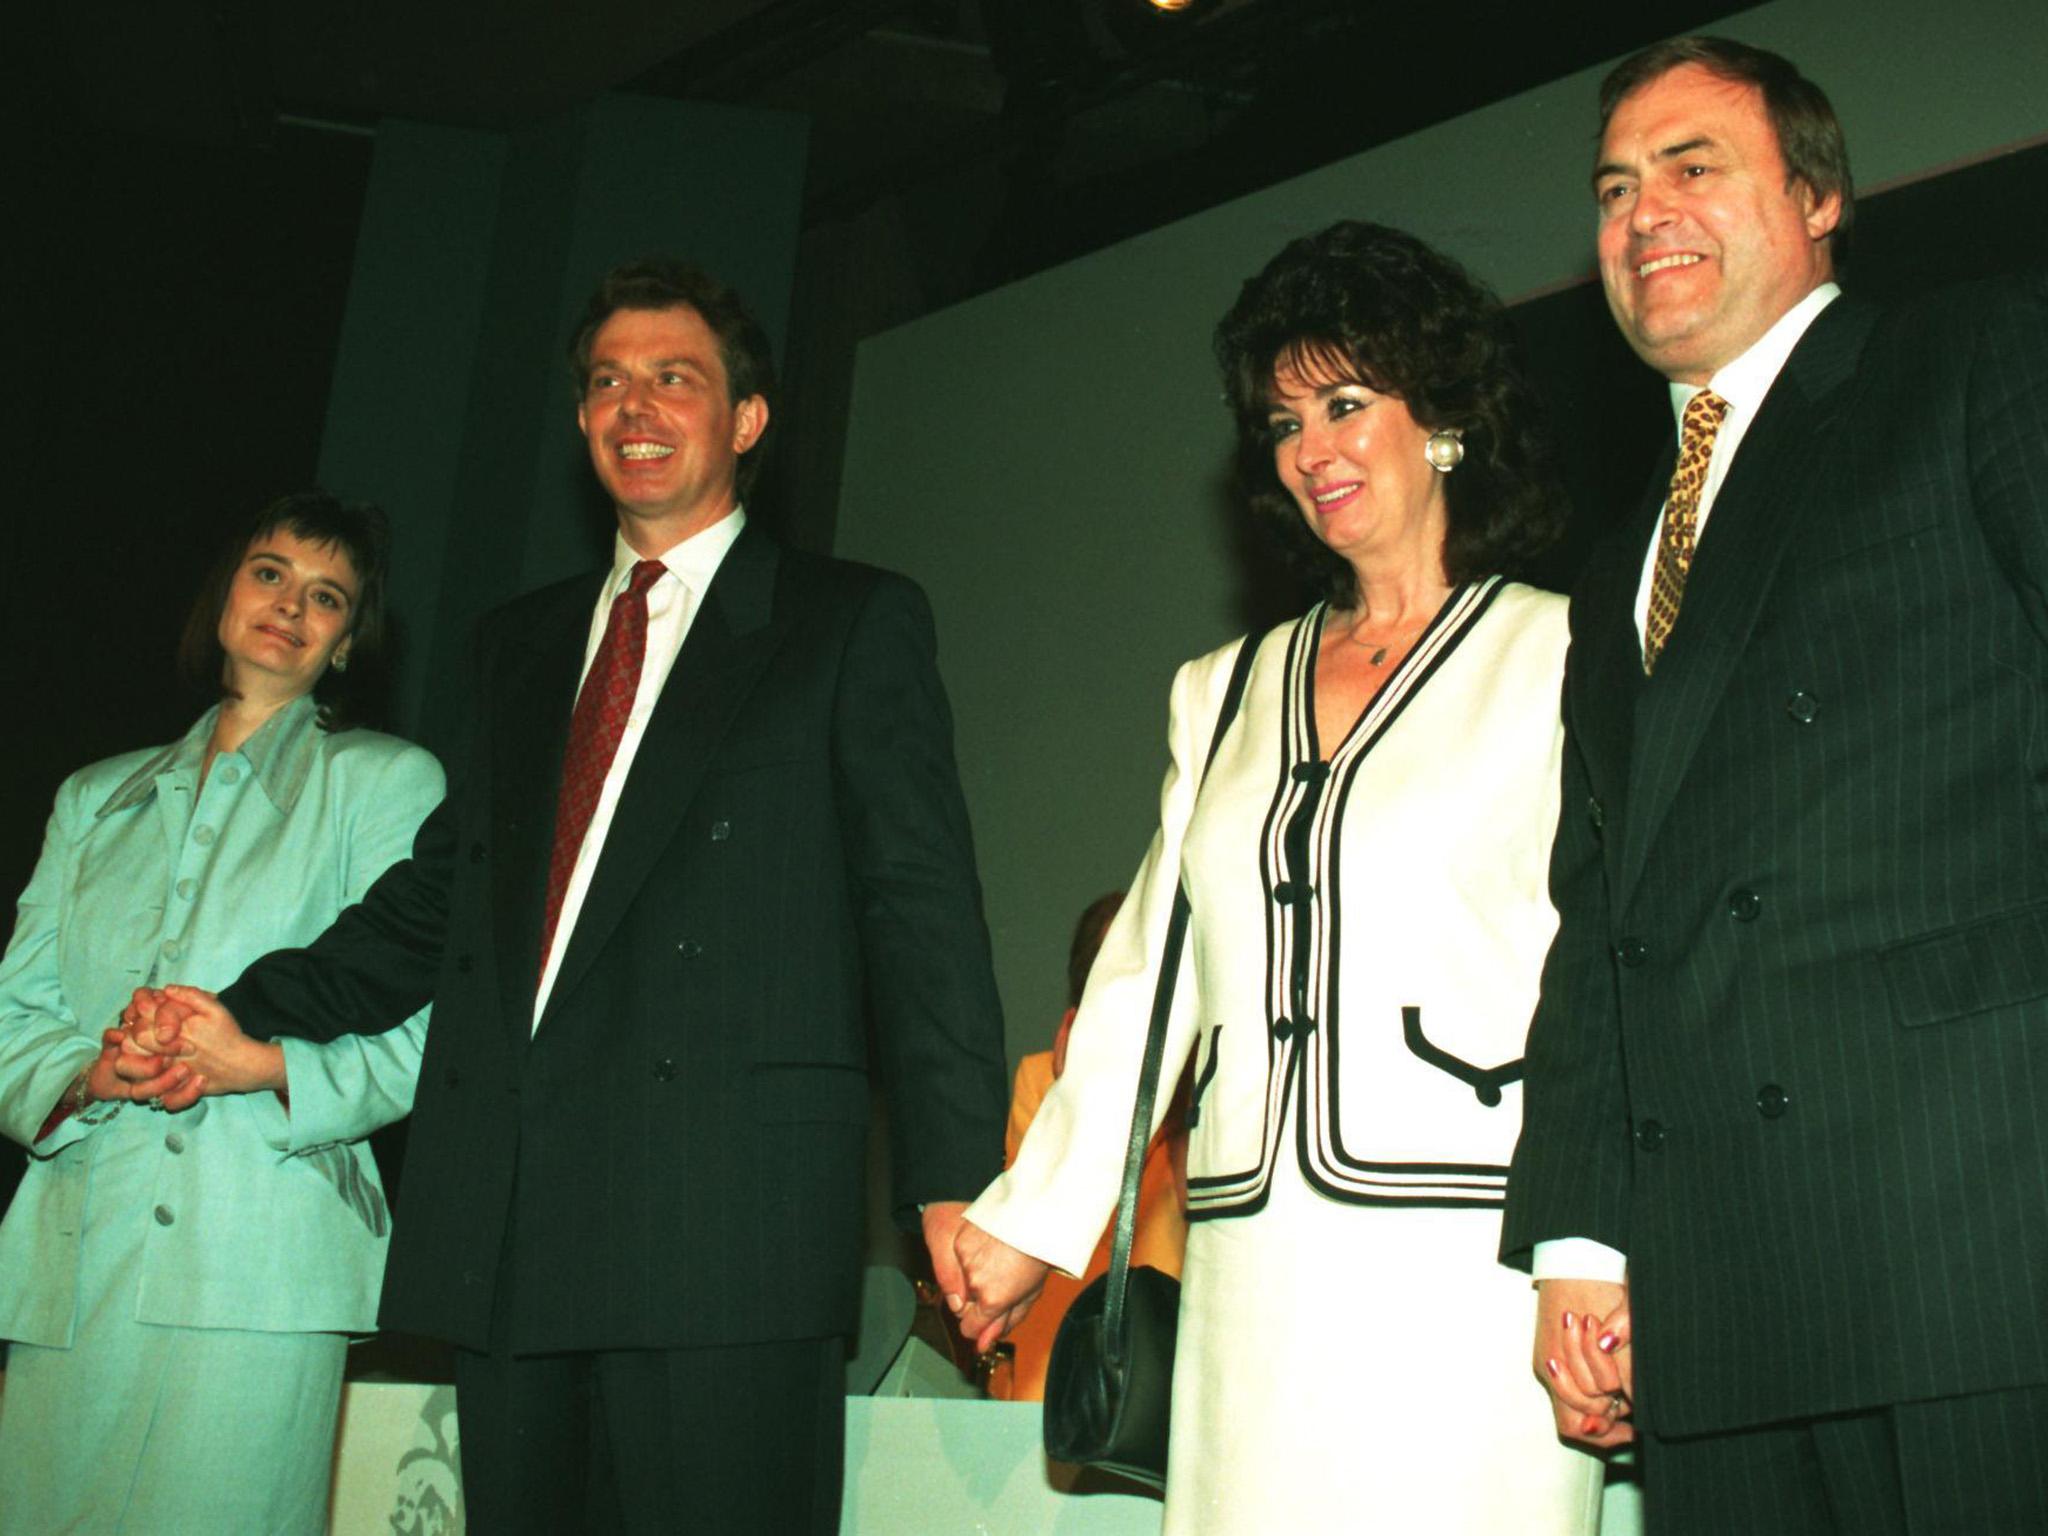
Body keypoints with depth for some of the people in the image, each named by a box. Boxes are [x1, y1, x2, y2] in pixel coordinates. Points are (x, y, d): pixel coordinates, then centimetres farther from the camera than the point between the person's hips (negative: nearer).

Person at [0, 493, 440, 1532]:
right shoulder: (96, 801, 21)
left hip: (256, 1259, -3)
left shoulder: (388, 780, 9)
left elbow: (412, 1038, 0)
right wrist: (88, 1075, -8)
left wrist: (265, 1062, -17)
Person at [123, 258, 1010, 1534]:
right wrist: (248, 1013, 10)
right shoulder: (524, 642, 23)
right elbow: (445, 888, 23)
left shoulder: (854, 622, 6)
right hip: (507, 1234, 5)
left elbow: (921, 907, -2)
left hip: (728, 1226, -5)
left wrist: (953, 1176, -11)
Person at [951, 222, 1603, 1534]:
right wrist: (1031, 1217, 14)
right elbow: (1146, 967, 18)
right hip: (1258, 1273, 4)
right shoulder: (1223, 692, 18)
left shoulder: (1555, 653, 4)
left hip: (1463, 1257, -4)